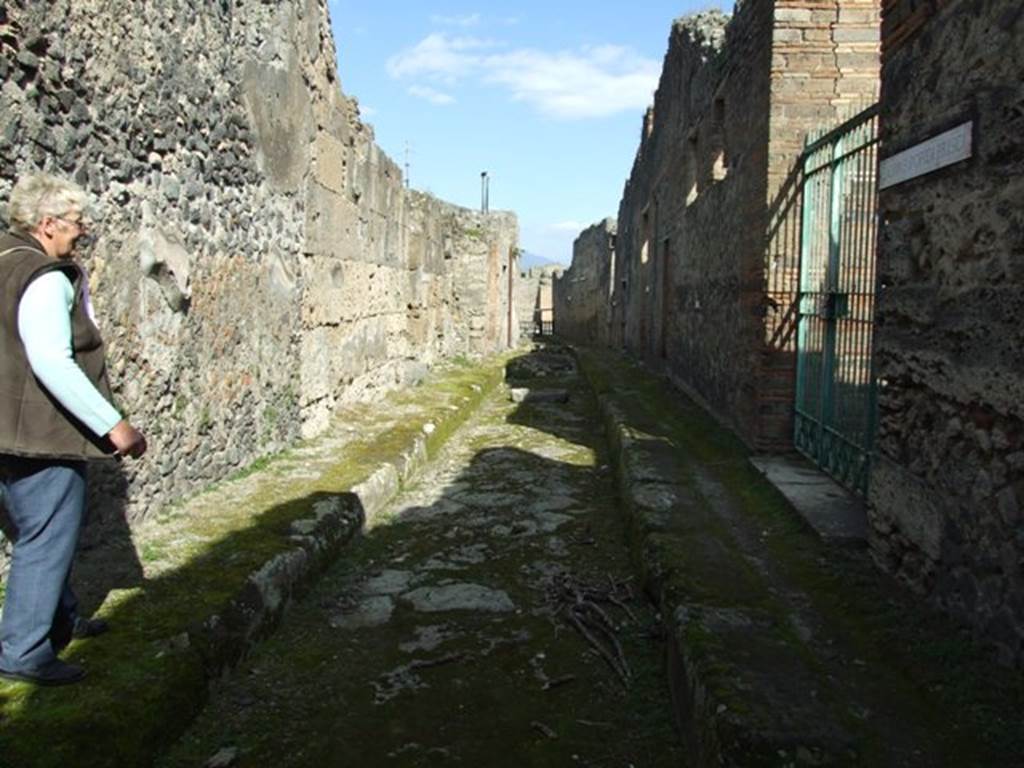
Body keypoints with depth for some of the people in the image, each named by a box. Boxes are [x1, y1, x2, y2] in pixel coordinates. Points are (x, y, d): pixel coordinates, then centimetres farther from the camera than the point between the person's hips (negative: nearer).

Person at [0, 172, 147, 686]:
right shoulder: (45, 279, -20)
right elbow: (53, 364, -30)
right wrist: (113, 424, -27)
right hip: (42, 432, -10)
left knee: (45, 531, 22)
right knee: (47, 538, 1)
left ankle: (61, 619, 39)